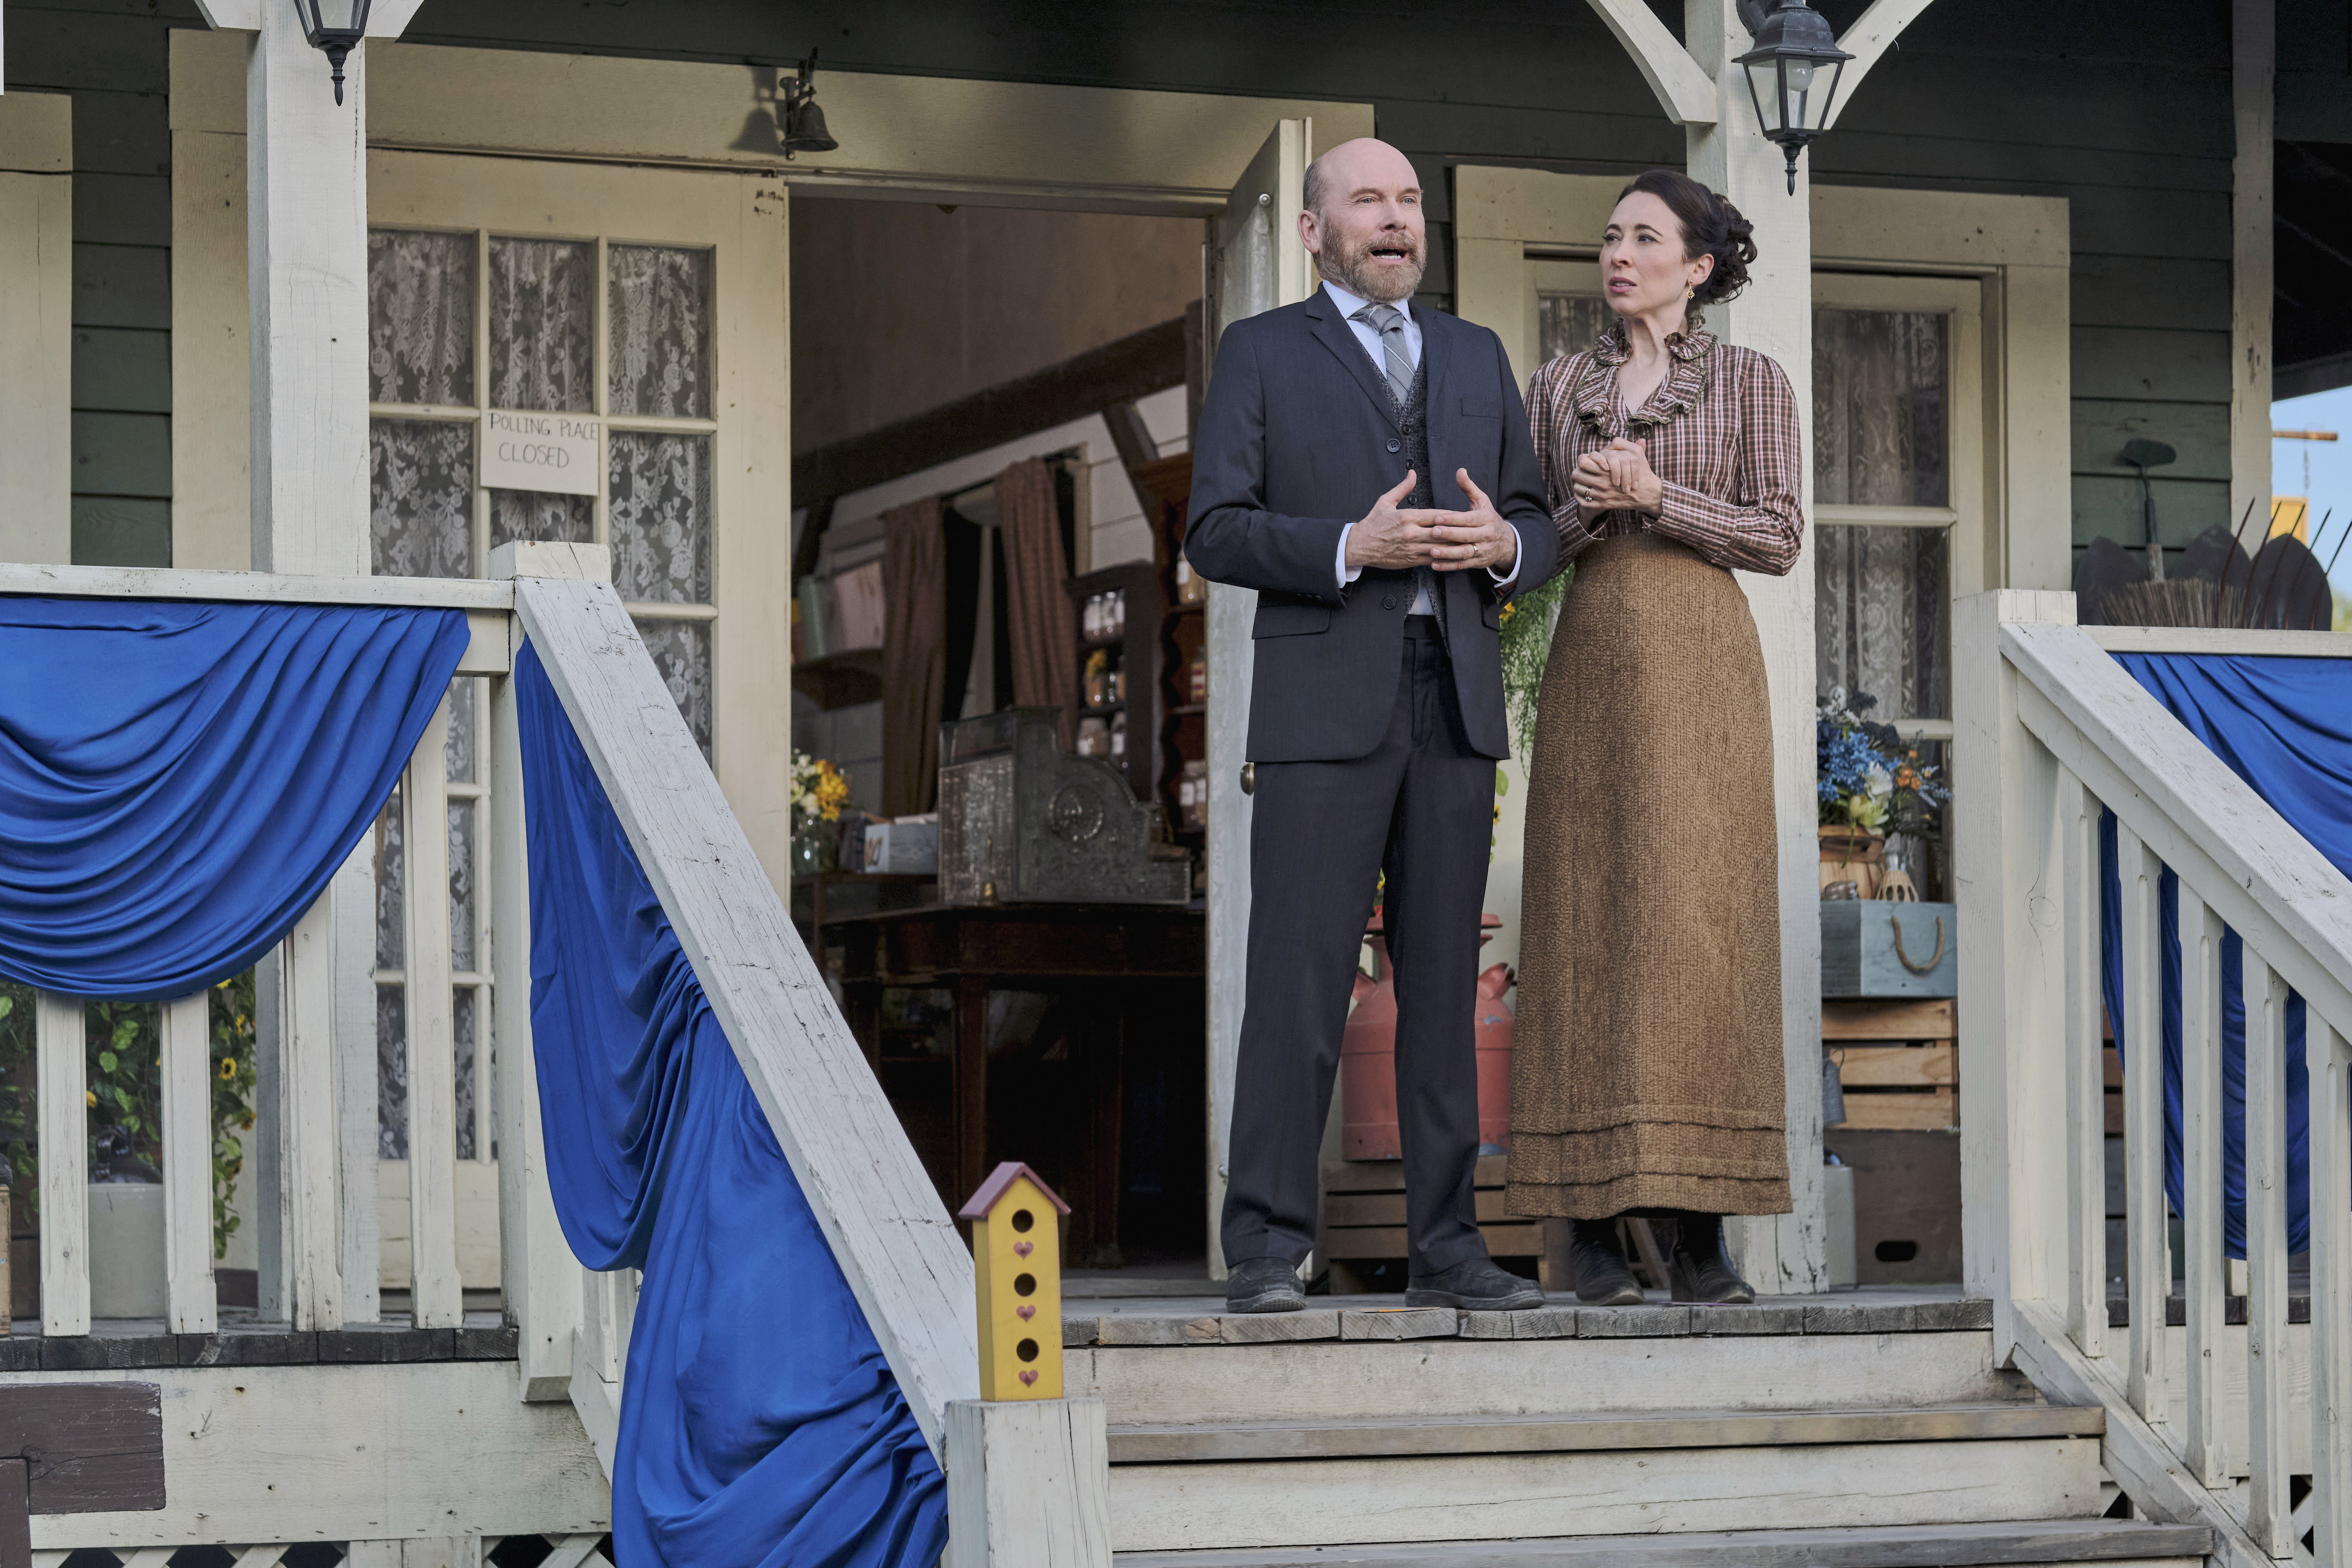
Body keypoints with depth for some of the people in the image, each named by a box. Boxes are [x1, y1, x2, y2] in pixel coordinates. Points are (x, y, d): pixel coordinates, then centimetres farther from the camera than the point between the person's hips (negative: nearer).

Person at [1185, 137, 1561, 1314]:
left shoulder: (1475, 357, 19)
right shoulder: (1263, 355, 6)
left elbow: (1535, 529, 18)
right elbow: (1215, 534, -2)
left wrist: (1502, 544, -6)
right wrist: (1350, 547, -16)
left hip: (1456, 699, 4)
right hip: (1324, 700, -4)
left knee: (1444, 981, 4)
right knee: (1298, 980, -9)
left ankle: (1445, 1245, 7)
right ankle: (1267, 1249, -6)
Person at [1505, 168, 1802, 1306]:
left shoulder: (1750, 382, 7)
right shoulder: (1557, 388, 14)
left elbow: (1777, 538, 0)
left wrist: (1655, 496, -9)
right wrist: (1585, 510, -7)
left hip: (1701, 663, -2)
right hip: (1592, 665, 2)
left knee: (1700, 919, -7)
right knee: (1588, 922, -4)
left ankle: (1700, 1224, -6)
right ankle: (1594, 1223, -4)